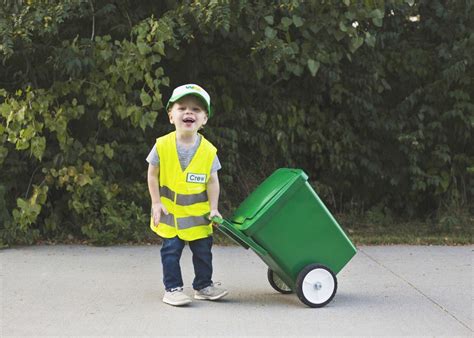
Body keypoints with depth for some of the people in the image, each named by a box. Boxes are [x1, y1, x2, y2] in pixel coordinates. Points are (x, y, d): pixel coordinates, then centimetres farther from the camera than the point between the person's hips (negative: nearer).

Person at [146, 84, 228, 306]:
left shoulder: (208, 150, -9)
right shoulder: (162, 146, -12)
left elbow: (212, 182, -2)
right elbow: (153, 175, -3)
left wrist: (213, 208, -4)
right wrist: (157, 203, -6)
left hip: (198, 212, 2)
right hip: (170, 210, -2)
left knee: (203, 250, 11)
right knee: (171, 250, 1)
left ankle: (203, 286, 28)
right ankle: (172, 289, 14)